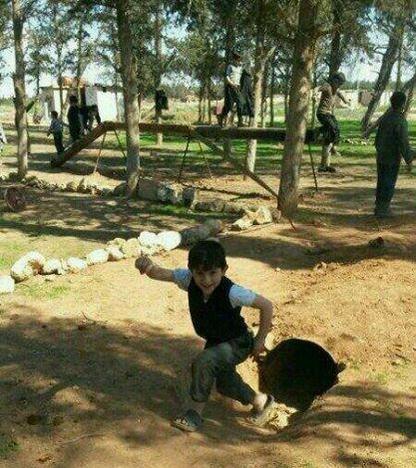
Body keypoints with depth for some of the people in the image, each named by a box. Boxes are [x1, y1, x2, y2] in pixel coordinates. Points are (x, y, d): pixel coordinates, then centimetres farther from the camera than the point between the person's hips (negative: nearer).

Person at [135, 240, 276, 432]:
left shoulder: (232, 292, -35)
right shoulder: (188, 279, -24)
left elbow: (266, 305, -26)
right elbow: (160, 274, -33)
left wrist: (259, 341, -18)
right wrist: (148, 267, -58)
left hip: (237, 343, -7)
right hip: (214, 342, 7)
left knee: (203, 362, -29)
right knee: (224, 385, 20)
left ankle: (196, 412, -7)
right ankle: (261, 401, 48)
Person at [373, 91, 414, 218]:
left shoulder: (385, 117, 3)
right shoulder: (400, 121, -20)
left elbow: (378, 136, 12)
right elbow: (403, 142, -20)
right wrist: (409, 160, -13)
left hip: (381, 156, 7)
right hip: (393, 158, -7)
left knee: (381, 182, 15)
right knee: (389, 184, 3)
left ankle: (379, 207, 23)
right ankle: (382, 210, 7)